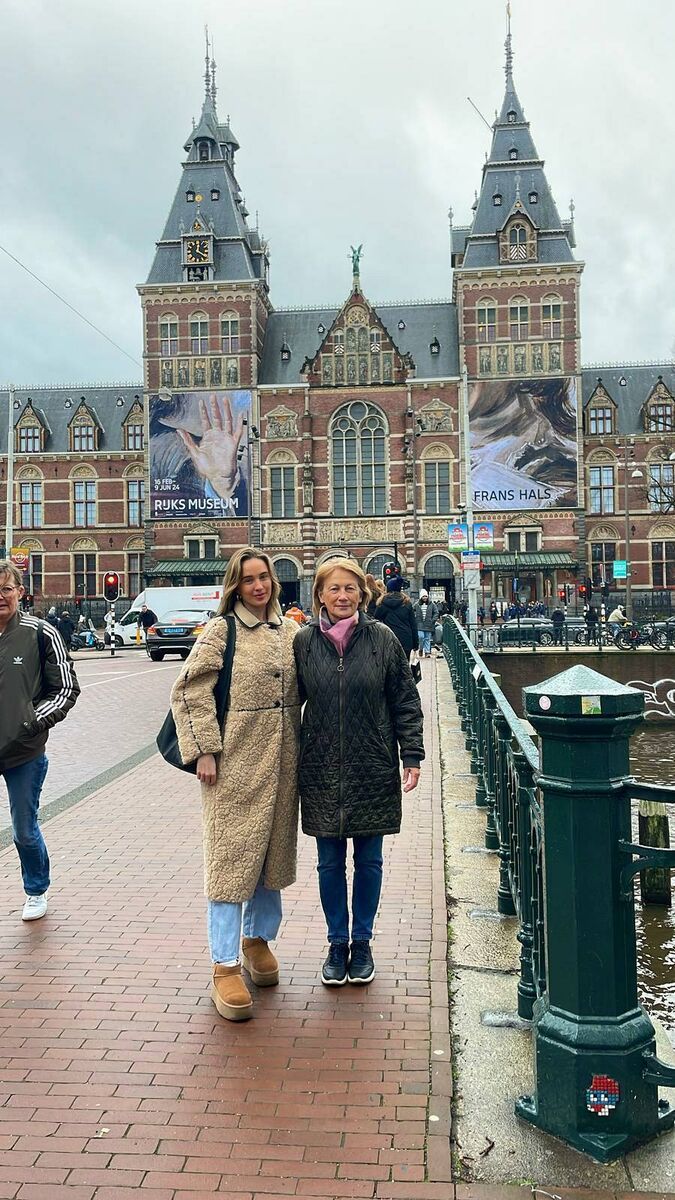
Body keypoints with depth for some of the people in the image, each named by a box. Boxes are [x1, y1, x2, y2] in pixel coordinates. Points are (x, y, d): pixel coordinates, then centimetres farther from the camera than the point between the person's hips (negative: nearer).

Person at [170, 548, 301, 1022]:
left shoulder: (290, 630, 8)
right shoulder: (221, 631, -7)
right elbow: (190, 691, -9)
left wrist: (297, 745, 11)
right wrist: (205, 749, -14)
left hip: (280, 761, 5)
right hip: (235, 761, -5)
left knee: (274, 850, 15)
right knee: (232, 855, -1)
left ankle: (257, 938, 36)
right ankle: (225, 965, 9)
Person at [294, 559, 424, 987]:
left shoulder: (382, 639, -3)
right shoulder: (304, 642, -1)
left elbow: (406, 702, 0)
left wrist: (412, 756, -4)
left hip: (373, 770, 0)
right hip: (322, 770, 1)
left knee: (369, 861, 11)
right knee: (330, 862, 11)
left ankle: (362, 942, 28)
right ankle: (337, 943, 28)